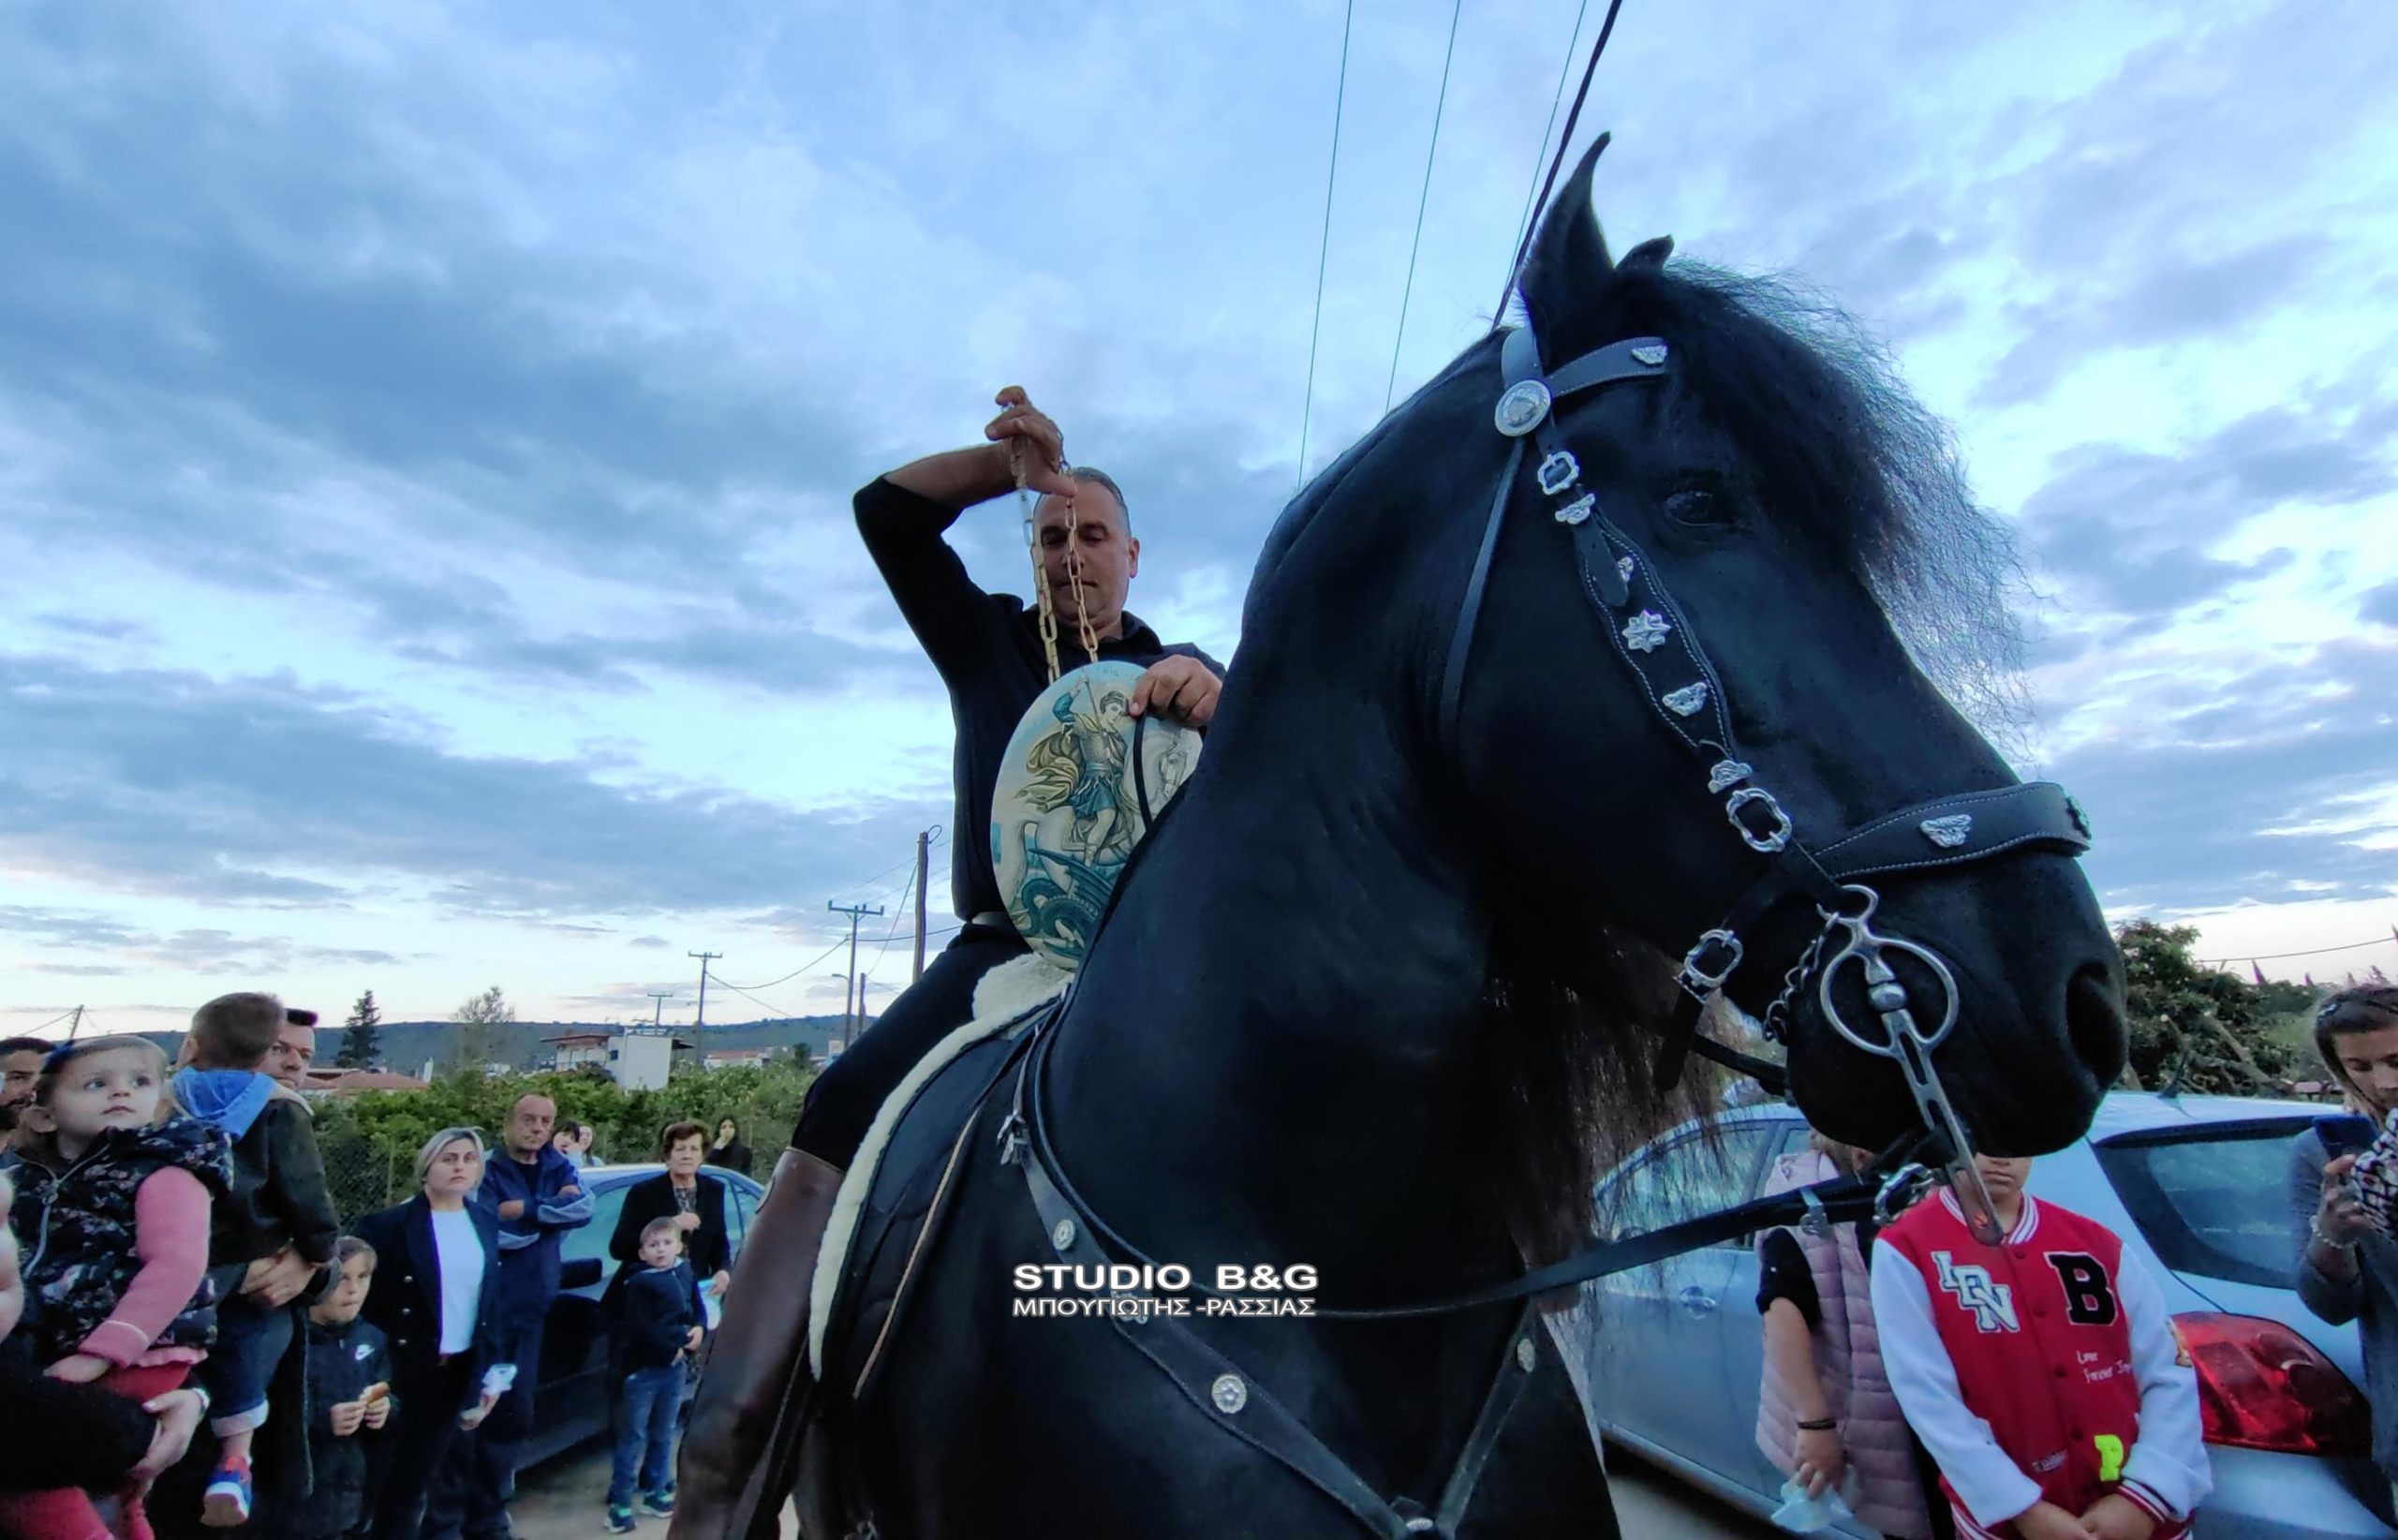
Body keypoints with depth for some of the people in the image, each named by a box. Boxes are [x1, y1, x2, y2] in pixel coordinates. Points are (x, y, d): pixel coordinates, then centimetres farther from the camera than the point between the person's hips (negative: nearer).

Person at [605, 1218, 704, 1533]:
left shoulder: (685, 1274, 4)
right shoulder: (638, 1283, -14)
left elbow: (695, 1308, 14)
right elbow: (641, 1329, -18)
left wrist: (696, 1331, -4)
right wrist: (670, 1350, -14)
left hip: (674, 1366, 6)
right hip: (642, 1368, -6)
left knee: (663, 1434, 15)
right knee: (633, 1436, 0)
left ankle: (655, 1493, 27)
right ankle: (620, 1502, 8)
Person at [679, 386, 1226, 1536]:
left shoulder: (1185, 673, 15)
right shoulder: (990, 643, 18)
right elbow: (885, 511, 13)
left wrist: (1216, 703, -24)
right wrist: (1012, 466, -1)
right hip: (1002, 948, 1)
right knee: (842, 1112, -21)